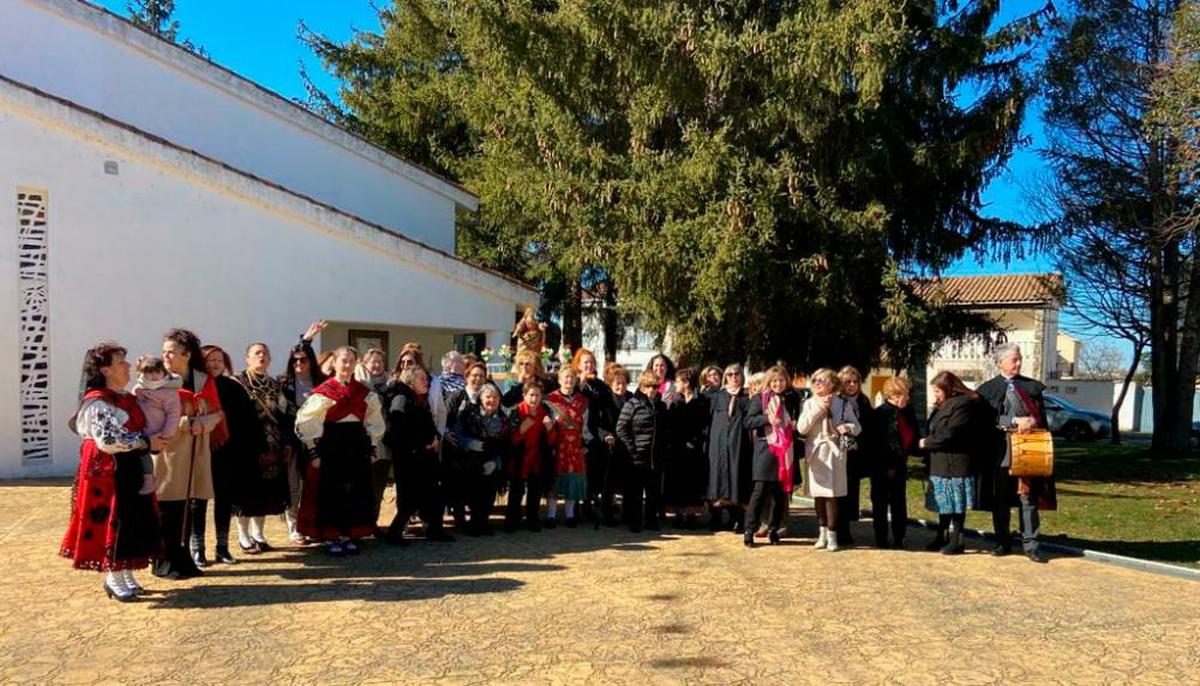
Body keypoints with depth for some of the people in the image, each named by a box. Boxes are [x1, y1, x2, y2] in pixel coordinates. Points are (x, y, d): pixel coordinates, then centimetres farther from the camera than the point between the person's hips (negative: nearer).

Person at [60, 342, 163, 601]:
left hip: (131, 471, 8)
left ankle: (126, 575, 20)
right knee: (111, 523, -1)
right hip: (107, 472, -8)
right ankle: (113, 579, 10)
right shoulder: (97, 402, -13)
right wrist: (146, 442, -17)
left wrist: (153, 441, 8)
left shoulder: (129, 399, 12)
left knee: (132, 524, 10)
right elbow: (107, 440, -22)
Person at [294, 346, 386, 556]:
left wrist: (370, 446, 9)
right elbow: (306, 421, -10)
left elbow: (374, 421, 17)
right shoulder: (323, 392, -6)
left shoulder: (365, 393, 9)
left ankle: (347, 535, 19)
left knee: (355, 492, 7)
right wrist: (314, 451, -12)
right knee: (330, 493, 0)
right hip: (331, 446, -4)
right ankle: (330, 538, 11)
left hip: (357, 446, 5)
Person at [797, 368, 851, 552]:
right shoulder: (810, 403, 8)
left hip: (833, 452, -2)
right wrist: (818, 408, -9)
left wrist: (848, 427, -16)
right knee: (817, 494, 7)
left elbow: (857, 427, 6)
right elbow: (801, 428, -4)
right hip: (815, 453, 2)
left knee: (831, 494, -5)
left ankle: (832, 534, 3)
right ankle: (822, 532, 19)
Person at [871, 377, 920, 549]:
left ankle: (898, 539, 20)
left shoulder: (908, 411, 7)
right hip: (882, 467, -6)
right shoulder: (880, 413, -13)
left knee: (899, 503, 11)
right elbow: (878, 443, -15)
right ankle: (881, 539, 12)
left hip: (899, 465, 6)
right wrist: (886, 466, -15)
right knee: (880, 503, 4)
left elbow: (914, 437, 14)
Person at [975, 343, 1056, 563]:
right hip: (1000, 450, 0)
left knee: (1028, 497, -3)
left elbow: (1042, 416, 9)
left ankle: (1030, 544, 4)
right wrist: (1016, 422, -15)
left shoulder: (1032, 386, 11)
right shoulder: (988, 388, 6)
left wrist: (1032, 422, -11)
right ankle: (1003, 542, 16)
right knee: (1001, 499, 6)